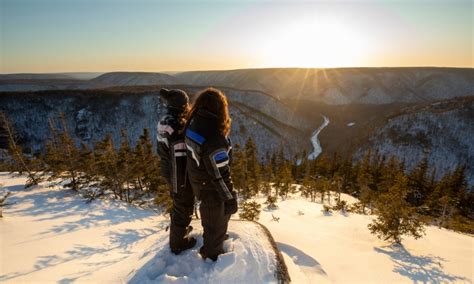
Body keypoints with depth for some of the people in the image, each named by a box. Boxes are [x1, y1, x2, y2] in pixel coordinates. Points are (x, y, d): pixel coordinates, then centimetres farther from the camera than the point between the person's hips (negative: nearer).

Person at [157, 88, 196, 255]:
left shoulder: (163, 123, -1)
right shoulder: (178, 127, -30)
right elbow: (178, 159, -29)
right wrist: (179, 184, -21)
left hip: (167, 171, 9)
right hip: (182, 176, -9)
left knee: (178, 203, 30)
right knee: (184, 208, 12)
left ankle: (177, 228, 54)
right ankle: (178, 243, 32)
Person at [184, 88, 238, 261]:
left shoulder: (193, 125, -13)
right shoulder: (214, 140, -38)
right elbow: (220, 175, -30)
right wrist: (230, 199, -15)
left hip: (197, 181, 8)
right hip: (211, 188, -7)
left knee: (209, 215, 33)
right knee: (217, 220, 20)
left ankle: (214, 237, 62)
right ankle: (212, 255, 45)